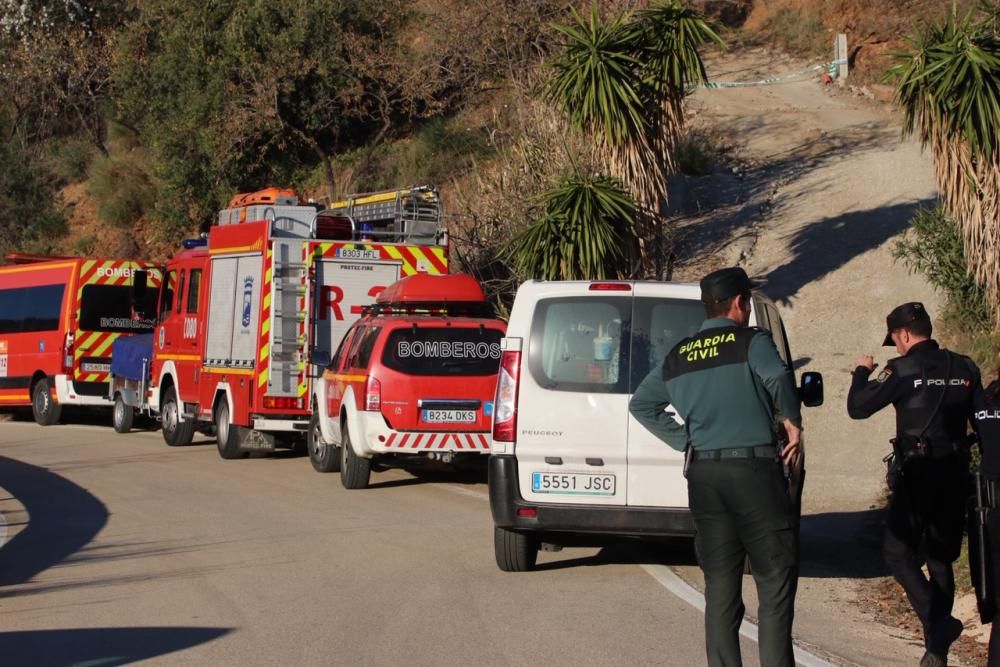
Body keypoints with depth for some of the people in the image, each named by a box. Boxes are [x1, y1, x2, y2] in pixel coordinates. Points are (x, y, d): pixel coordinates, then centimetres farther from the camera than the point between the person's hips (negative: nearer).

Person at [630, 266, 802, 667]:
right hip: (754, 469, -5)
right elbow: (777, 377, -25)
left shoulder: (678, 356, 13)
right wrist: (793, 421, -9)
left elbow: (640, 404, 19)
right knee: (775, 581, 0)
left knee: (720, 586, 10)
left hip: (703, 475, 5)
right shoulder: (751, 341, -4)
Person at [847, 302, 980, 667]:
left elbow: (857, 407, -8)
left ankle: (938, 622, -16)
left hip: (916, 474, -5)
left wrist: (862, 372, 7)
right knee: (940, 558, 14)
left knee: (898, 552, 4)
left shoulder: (904, 370, -10)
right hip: (955, 473, 5)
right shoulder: (964, 368, 6)